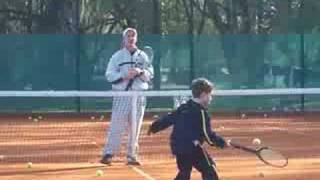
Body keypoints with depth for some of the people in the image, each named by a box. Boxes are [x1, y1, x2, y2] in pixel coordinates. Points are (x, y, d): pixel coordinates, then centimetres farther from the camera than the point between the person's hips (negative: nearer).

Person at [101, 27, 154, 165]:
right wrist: (124, 75, -16)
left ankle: (132, 156, 11)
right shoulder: (117, 56, 5)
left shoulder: (142, 56, 12)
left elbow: (150, 75, 8)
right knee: (116, 125, -10)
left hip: (139, 95, 3)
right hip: (122, 93, -3)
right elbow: (109, 75, -1)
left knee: (135, 127, 4)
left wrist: (140, 72, -11)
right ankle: (108, 154, -8)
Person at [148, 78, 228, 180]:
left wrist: (154, 127, 32)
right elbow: (207, 134, -12)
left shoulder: (183, 108, 12)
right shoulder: (201, 112, -11)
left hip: (178, 147, 8)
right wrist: (222, 143, -3)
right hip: (192, 148, -8)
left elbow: (168, 119, 19)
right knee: (210, 171, -4)